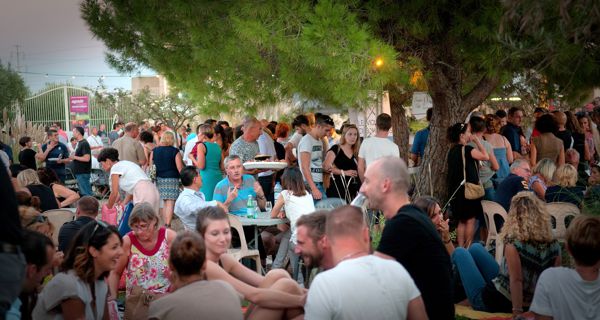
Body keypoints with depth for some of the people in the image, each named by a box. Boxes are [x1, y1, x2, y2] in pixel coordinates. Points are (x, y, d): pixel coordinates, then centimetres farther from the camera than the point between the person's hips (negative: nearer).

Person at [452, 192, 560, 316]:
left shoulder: (513, 244, -27)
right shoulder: (553, 245, -11)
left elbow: (516, 280, -32)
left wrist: (517, 312, -30)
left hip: (492, 301, -6)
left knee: (460, 252, 14)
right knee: (475, 248, 21)